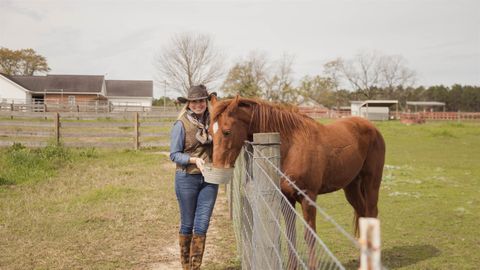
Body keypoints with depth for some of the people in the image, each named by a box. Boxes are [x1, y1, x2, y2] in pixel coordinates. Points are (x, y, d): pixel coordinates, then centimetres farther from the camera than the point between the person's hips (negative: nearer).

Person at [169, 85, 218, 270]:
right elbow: (174, 154, -9)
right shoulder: (181, 124, -9)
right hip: (187, 178, -3)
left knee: (202, 226, 3)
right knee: (187, 224, 9)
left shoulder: (211, 121, 3)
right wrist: (194, 159, -24)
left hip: (209, 178, 3)